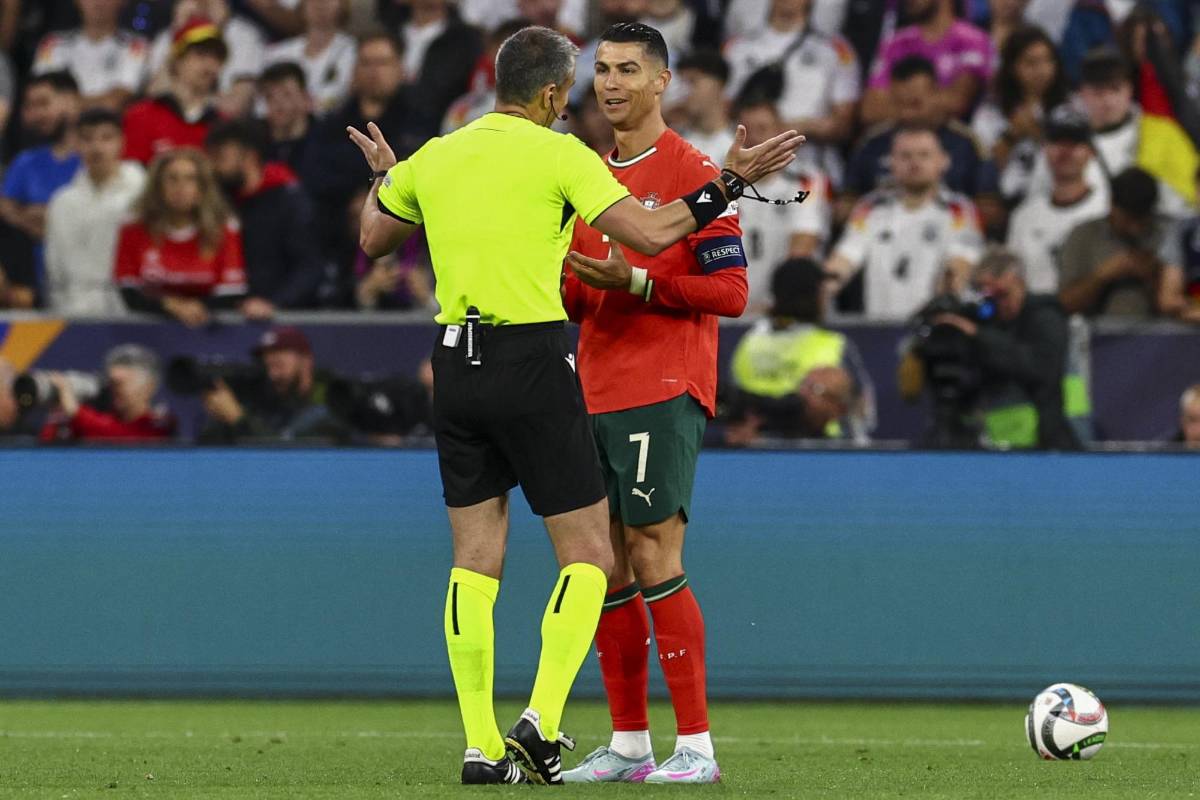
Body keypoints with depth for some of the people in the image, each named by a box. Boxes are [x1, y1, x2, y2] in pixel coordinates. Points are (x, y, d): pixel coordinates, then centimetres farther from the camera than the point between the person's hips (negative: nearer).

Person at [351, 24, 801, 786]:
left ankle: (481, 745, 4)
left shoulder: (434, 158, 9)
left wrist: (384, 178, 43)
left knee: (476, 558, 9)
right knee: (587, 554, 3)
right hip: (533, 361, -5)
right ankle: (543, 720, -12)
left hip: (457, 365, 5)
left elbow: (373, 239, 25)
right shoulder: (557, 155, -7)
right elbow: (649, 234, -13)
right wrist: (730, 185, -3)